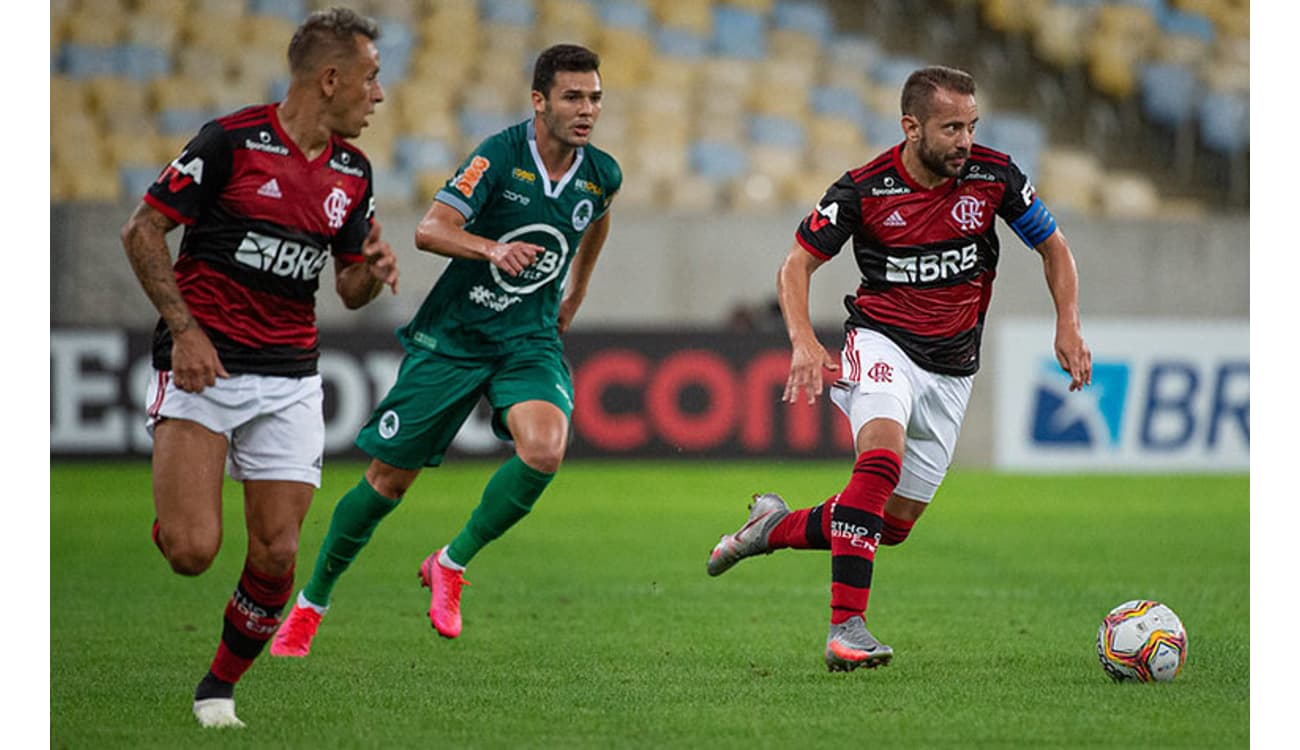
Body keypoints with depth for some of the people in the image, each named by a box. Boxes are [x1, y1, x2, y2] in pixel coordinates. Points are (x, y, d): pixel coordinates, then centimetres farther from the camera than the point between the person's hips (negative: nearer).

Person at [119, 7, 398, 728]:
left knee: (276, 555, -5)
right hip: (202, 362, -5)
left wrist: (373, 273, -6)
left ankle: (219, 688, 17)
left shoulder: (353, 171, 10)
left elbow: (350, 288, 18)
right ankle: (172, 501, 18)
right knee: (191, 550, -18)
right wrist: (184, 329, -14)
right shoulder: (233, 141, -9)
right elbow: (142, 230, -6)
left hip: (288, 381, 5)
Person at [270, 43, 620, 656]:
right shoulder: (500, 155, -15)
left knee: (544, 450, -27)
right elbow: (430, 230, -23)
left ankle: (451, 565, -5)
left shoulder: (602, 175, -1)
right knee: (390, 475, 3)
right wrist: (492, 247, -40)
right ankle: (310, 604, 22)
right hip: (453, 332, -3)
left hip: (530, 339, 3)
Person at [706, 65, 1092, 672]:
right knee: (881, 458, -32)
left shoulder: (993, 177, -9)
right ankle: (846, 626, -33)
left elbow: (1053, 246, 6)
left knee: (896, 523, 5)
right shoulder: (864, 189, -15)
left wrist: (1068, 326, -7)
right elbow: (797, 264, -5)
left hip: (951, 367, 4)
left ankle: (777, 528, 32)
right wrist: (804, 342, -22)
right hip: (882, 343, -3)